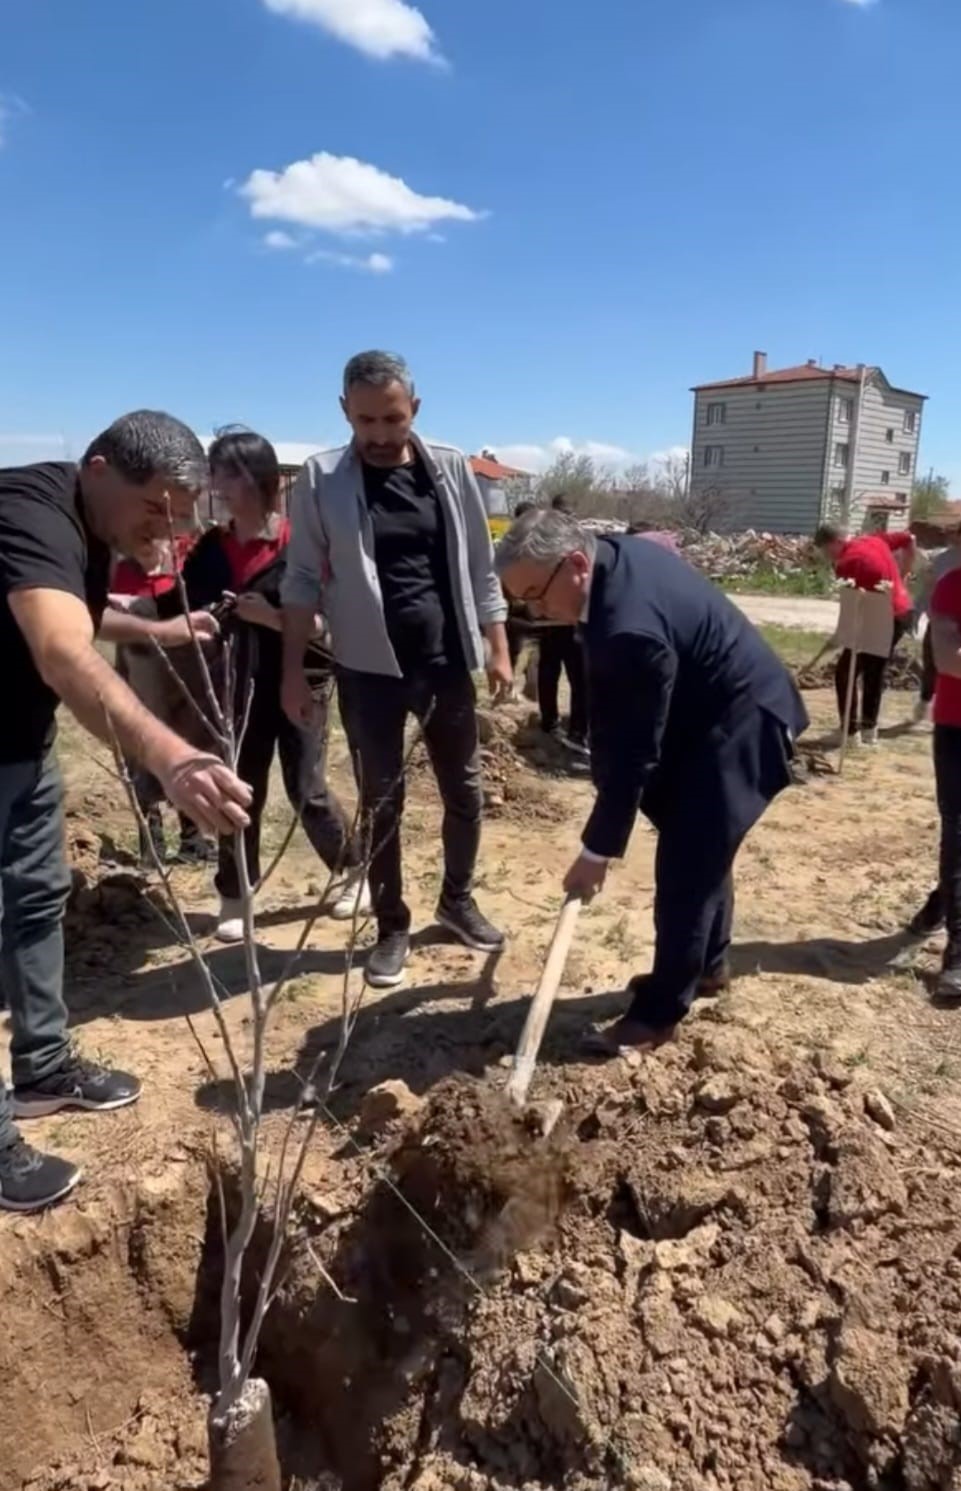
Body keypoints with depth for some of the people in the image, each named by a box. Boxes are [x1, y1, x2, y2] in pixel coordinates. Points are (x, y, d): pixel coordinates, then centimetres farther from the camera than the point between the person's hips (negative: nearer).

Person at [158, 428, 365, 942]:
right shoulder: (212, 548, 2)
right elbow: (176, 608, 1)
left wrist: (270, 616, -27)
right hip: (241, 685, 4)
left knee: (307, 792, 2)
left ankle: (353, 870, 27)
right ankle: (235, 898, 23)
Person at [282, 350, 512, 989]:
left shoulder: (451, 469, 1)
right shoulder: (322, 479, -6)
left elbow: (480, 567, 5)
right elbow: (303, 580, -3)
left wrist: (498, 649, 3)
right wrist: (293, 672, -7)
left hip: (447, 662, 3)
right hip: (368, 669, -2)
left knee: (465, 790, 13)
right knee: (382, 801, 7)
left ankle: (458, 899, 35)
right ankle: (392, 926, 23)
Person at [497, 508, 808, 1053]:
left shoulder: (630, 629, -35)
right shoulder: (619, 555, -5)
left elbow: (633, 753, -28)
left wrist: (597, 851, -19)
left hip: (737, 723, -10)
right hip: (714, 709, 10)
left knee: (684, 866, -6)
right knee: (699, 851, 20)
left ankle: (659, 1012, 7)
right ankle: (708, 964, 38)